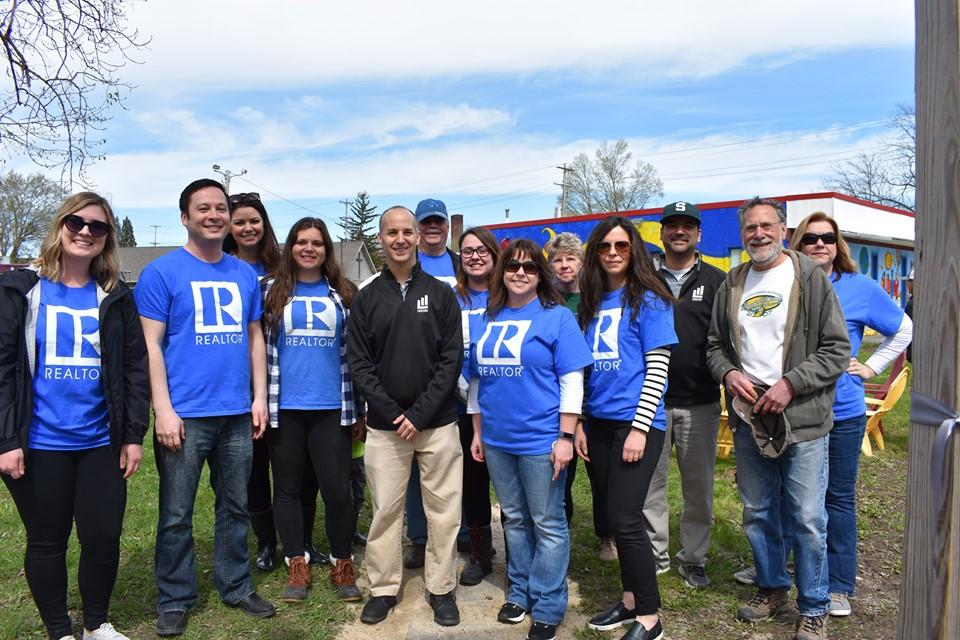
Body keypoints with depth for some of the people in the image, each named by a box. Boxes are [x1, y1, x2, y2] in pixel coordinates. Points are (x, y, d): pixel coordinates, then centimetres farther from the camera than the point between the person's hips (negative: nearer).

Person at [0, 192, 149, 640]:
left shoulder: (115, 297, 6)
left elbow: (135, 368, 5)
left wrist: (134, 434, -1)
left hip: (101, 442, 2)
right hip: (39, 444, -2)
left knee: (104, 537, 5)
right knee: (46, 541, 11)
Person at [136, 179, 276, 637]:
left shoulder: (245, 274, 10)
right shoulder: (162, 272, -4)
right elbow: (152, 345, -7)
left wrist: (259, 397, 6)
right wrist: (163, 409, -13)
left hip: (237, 414, 4)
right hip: (184, 415, -4)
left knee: (235, 508, 15)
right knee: (176, 515, 6)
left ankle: (236, 587, 30)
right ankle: (174, 600, 23)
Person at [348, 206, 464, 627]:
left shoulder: (441, 293, 3)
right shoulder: (366, 298, 6)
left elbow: (452, 358, -2)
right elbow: (359, 363, 1)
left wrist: (420, 413, -11)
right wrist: (391, 413, -9)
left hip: (437, 423, 0)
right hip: (384, 426, 1)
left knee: (444, 511, 5)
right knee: (385, 510, 8)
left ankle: (441, 589, 21)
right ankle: (383, 588, 24)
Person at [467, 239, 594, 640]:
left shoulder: (557, 317, -5)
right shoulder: (487, 320, 9)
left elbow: (571, 381, -9)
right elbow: (477, 379, 15)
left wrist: (565, 437, -14)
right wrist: (477, 431, 13)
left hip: (541, 439, -5)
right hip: (497, 440, 5)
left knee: (547, 525, 4)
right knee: (514, 520, 16)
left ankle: (547, 607, 17)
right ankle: (519, 592, 31)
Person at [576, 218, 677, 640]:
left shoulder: (649, 300, -5)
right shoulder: (591, 302, 12)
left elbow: (657, 368, -9)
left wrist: (640, 427, -15)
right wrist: (579, 424, 9)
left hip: (635, 423, -6)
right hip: (599, 423, 6)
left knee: (625, 519, -6)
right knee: (615, 516, 13)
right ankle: (631, 598, 28)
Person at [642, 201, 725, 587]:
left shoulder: (716, 281, 5)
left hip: (700, 403, 0)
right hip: (651, 400, 1)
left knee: (699, 486, 8)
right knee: (650, 482, 7)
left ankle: (693, 559, 24)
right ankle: (656, 553, 23)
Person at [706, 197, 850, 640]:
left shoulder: (810, 278, -5)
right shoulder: (732, 285, 9)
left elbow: (837, 350, -7)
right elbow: (715, 345, 15)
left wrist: (790, 383, -17)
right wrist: (728, 373, -6)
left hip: (802, 420, -4)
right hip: (748, 420, 5)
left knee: (807, 519, 3)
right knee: (757, 513, 15)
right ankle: (772, 589, 35)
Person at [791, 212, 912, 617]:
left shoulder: (860, 288, -1)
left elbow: (904, 329, 11)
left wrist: (871, 368, 3)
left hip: (842, 413, -1)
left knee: (838, 498, 9)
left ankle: (839, 587, 20)